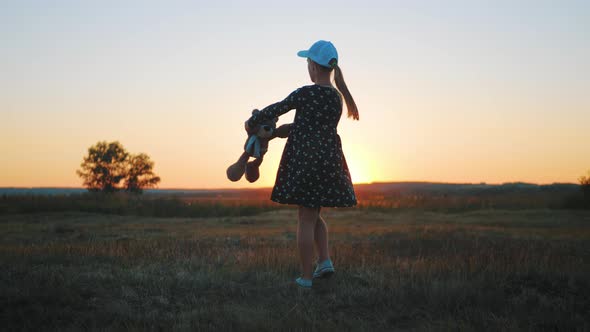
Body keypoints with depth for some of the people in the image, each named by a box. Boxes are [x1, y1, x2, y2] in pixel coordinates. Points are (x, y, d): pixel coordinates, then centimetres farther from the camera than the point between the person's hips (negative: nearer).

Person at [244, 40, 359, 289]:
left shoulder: (305, 93, -13)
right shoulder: (337, 97, 8)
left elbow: (276, 109, -3)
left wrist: (251, 122, 14)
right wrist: (279, 131, 25)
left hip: (305, 159, -6)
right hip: (330, 160, 6)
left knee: (306, 219, 1)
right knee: (313, 214, 22)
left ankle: (306, 278, 8)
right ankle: (325, 261, 10)